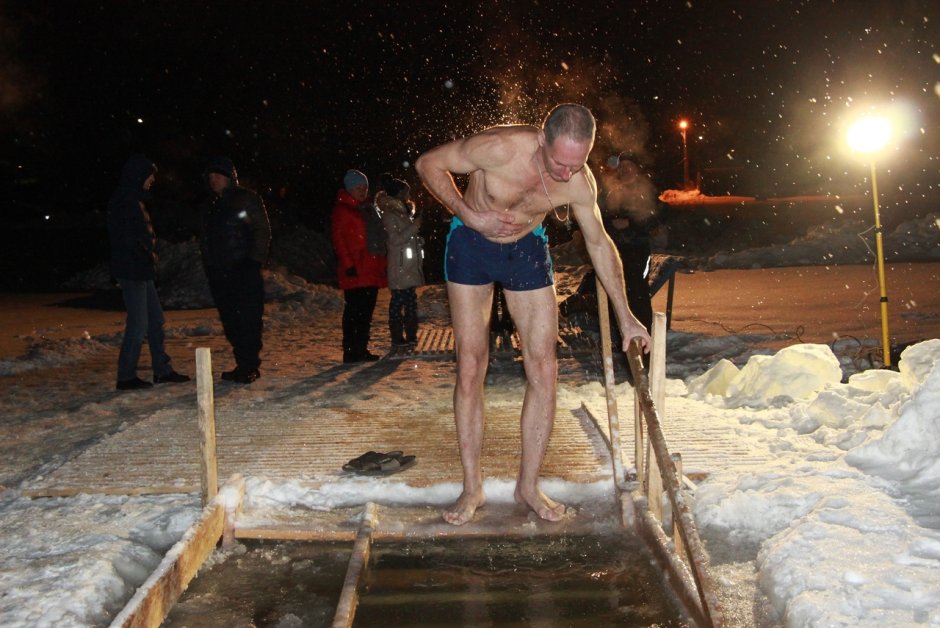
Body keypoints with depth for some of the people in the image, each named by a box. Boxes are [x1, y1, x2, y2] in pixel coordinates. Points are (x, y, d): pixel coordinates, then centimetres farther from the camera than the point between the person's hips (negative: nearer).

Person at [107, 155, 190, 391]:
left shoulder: (135, 200, 16)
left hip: (141, 270, 10)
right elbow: (129, 238, -20)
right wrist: (149, 254, -9)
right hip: (132, 271, -10)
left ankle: (162, 370, 21)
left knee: (156, 319, 14)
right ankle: (126, 376, 4)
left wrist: (150, 255, 12)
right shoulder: (125, 201, -15)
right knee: (138, 323, -5)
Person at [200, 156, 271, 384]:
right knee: (230, 322, 6)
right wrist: (208, 266, 14)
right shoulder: (212, 206, 20)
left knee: (249, 319, -9)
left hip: (245, 271, -6)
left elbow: (263, 231, -4)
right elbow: (206, 239, 25)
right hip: (219, 273, 7)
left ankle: (250, 365, -6)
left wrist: (255, 260, -12)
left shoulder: (247, 199, 1)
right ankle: (243, 364, 13)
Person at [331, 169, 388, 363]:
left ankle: (361, 350, 16)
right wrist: (348, 264, -17)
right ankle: (350, 351, -4)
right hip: (355, 270, -8)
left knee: (367, 310, 9)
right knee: (354, 309, -8)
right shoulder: (342, 209, -3)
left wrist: (381, 264, 16)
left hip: (372, 269, 8)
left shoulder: (369, 208, 21)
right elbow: (338, 237, -10)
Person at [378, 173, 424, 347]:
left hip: (410, 265, 9)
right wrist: (415, 226, -14)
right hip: (399, 265, -9)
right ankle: (397, 337, -5)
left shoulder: (403, 212, 19)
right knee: (398, 300, -7)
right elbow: (395, 239, -16)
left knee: (410, 300, 9)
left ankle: (410, 335, 14)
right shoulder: (389, 214, -8)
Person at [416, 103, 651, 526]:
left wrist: (625, 317, 2)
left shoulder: (580, 183, -20)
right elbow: (428, 163, -17)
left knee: (544, 369, -5)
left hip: (527, 250, 3)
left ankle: (528, 485, 9)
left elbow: (599, 243, -3)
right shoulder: (499, 148, -32)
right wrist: (471, 216, -27)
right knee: (470, 368, -4)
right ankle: (472, 488, 7)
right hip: (470, 244, -2)